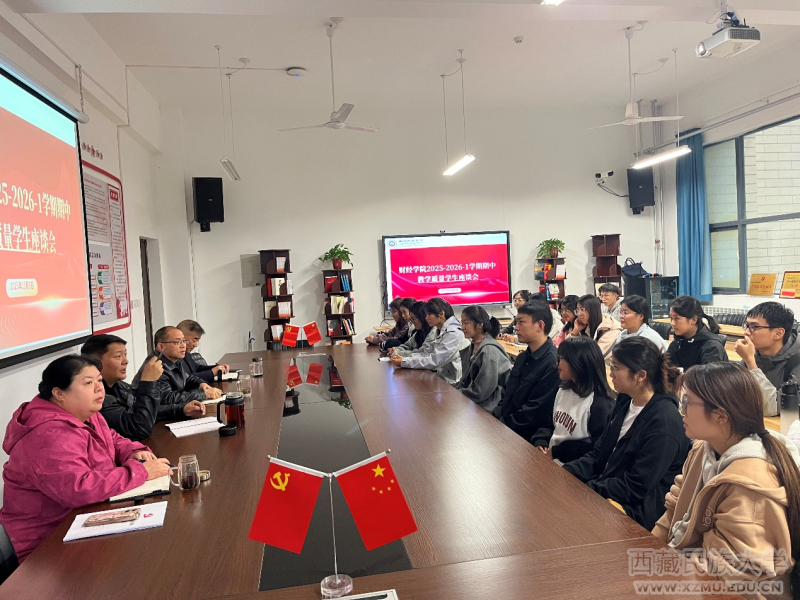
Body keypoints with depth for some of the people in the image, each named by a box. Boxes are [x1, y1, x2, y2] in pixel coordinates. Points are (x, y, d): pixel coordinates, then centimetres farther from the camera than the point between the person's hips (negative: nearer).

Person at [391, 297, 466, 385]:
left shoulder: (454, 333, -19)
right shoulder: (440, 332, 11)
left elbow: (434, 361, -24)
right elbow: (428, 354, 6)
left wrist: (404, 362, -20)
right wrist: (404, 358, -8)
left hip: (451, 384, -7)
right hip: (441, 377, 7)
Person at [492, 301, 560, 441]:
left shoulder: (553, 363, -18)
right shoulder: (523, 357, 12)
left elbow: (535, 412, -20)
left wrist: (501, 424, -16)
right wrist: (495, 418, 2)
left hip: (525, 435, -8)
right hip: (504, 423, 8)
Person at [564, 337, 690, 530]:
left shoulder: (664, 423, -22)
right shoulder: (625, 402, 4)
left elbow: (635, 488, -22)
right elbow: (598, 454, 8)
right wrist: (563, 474, -7)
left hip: (637, 513, -7)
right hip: (604, 490, 8)